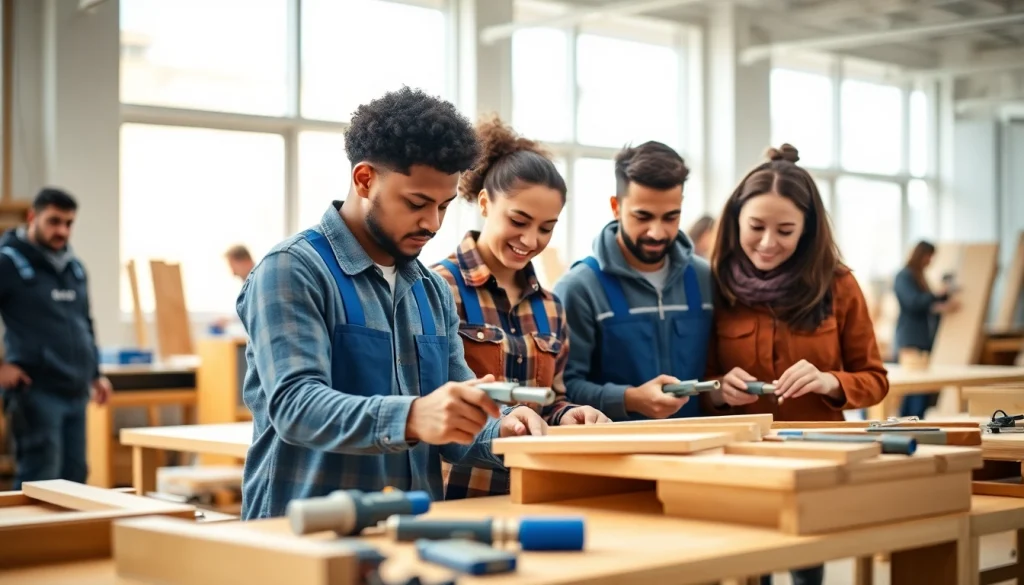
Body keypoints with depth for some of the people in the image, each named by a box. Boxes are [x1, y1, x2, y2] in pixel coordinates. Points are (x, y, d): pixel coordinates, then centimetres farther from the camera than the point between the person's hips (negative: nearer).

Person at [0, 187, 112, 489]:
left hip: (76, 391, 7)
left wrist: (96, 372, 20)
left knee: (74, 478, 9)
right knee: (39, 481, -7)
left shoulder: (75, 267, 16)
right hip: (35, 391, -7)